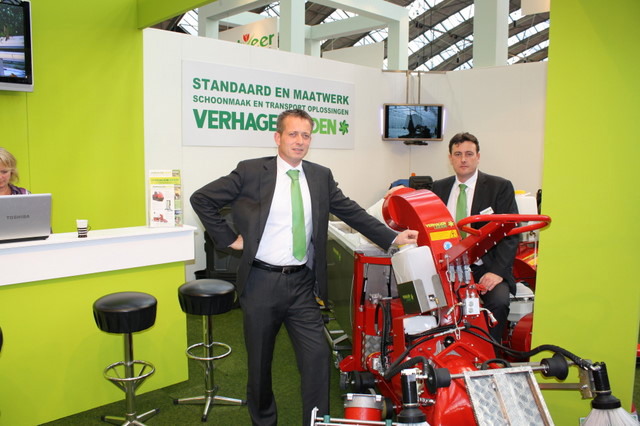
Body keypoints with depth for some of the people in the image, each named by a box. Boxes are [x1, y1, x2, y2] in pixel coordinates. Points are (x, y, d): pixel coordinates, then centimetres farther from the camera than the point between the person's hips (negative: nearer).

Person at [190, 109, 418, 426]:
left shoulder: (321, 176, 6)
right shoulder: (250, 171, -4)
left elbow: (352, 212, 7)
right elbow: (201, 199, 0)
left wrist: (393, 237, 0)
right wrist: (228, 238, -4)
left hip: (303, 283, 2)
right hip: (261, 281, -2)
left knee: (317, 356, -1)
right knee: (259, 361, 13)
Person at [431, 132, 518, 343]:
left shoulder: (500, 187, 3)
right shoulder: (439, 188, 13)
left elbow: (510, 234, -3)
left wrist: (497, 271, -15)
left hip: (486, 268, -2)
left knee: (498, 301, -30)